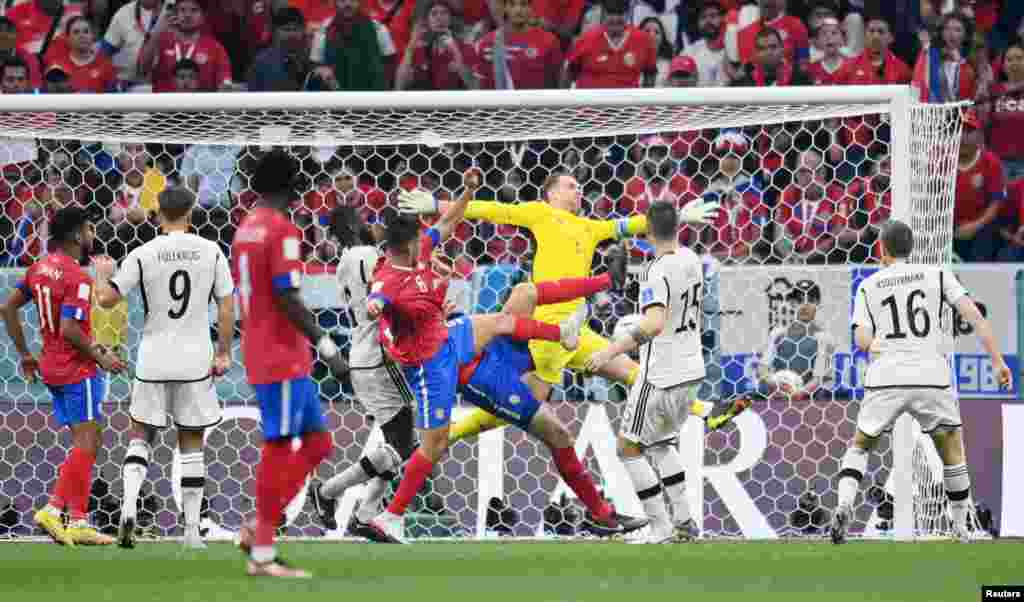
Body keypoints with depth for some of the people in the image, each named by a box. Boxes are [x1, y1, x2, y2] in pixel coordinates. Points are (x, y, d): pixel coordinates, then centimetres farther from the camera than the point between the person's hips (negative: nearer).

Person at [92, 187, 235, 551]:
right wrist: (223, 353, 7)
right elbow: (226, 307, -2)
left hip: (153, 360, 0)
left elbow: (107, 299, -4)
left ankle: (128, 507, -10)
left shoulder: (143, 255, -7)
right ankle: (191, 530, 9)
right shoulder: (211, 252, -3)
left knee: (140, 436, 13)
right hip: (196, 362, 0)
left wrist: (101, 273, 17)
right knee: (191, 444, 10)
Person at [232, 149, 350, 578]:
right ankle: (262, 554, -3)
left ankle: (260, 529, 9)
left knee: (317, 443, 12)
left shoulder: (245, 229, 14)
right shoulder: (282, 229, -14)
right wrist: (326, 346, -18)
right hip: (282, 360, -9)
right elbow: (287, 297, -20)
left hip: (260, 356, 9)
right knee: (278, 447, -5)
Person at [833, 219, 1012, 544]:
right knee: (952, 453, 15)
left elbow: (862, 340, 1)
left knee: (859, 446, 17)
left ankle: (844, 505, -7)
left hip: (885, 379, 1)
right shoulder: (937, 274, 10)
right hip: (931, 378, -1)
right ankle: (961, 528, 16)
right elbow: (973, 314, -1)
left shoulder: (868, 287, 11)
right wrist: (998, 361, -1)